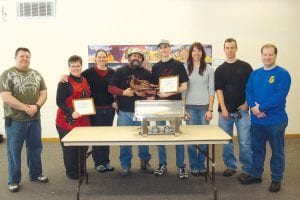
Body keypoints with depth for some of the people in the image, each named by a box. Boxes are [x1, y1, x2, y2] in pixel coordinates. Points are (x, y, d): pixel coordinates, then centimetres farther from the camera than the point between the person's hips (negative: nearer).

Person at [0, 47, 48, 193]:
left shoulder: (36, 74, 9)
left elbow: (43, 93, 5)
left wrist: (36, 106, -14)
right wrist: (26, 108, -20)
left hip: (35, 119, 5)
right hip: (15, 120, -5)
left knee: (35, 148, 14)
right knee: (14, 151, 5)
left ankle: (36, 174, 30)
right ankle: (13, 180, 18)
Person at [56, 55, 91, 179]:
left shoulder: (85, 81, 12)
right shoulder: (64, 82, -9)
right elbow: (59, 101, -14)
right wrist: (71, 113, -26)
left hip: (83, 120, 6)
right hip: (68, 121, -6)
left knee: (83, 146, 13)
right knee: (69, 148, 3)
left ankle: (80, 169, 31)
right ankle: (71, 172, 20)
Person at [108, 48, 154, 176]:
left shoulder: (147, 73, 8)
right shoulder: (120, 71, 3)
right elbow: (111, 88, -1)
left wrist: (145, 93, -14)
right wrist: (123, 92, -17)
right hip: (124, 112, -1)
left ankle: (145, 162, 26)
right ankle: (125, 165, 17)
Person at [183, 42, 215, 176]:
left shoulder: (208, 69, 4)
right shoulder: (185, 69, 5)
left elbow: (211, 90, 2)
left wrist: (210, 109, -4)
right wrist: (183, 109, -2)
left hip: (204, 107, 0)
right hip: (190, 107, 0)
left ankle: (201, 165, 17)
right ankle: (194, 166, 14)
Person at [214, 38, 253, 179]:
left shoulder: (245, 67, 3)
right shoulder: (220, 70, 7)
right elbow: (219, 90, 0)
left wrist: (246, 104, -6)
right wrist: (223, 108, -9)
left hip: (242, 110, -2)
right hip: (225, 111, 2)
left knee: (245, 142, -2)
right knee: (226, 141, 8)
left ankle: (247, 169, 10)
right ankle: (230, 166, 22)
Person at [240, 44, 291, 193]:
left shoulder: (282, 74, -8)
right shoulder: (255, 74, 9)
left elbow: (280, 96, -19)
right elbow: (248, 92, 1)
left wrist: (261, 107, -21)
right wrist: (254, 107, -16)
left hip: (275, 120, -5)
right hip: (256, 120, 5)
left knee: (277, 151, 8)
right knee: (257, 149, 16)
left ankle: (276, 179, 22)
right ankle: (255, 175, 31)